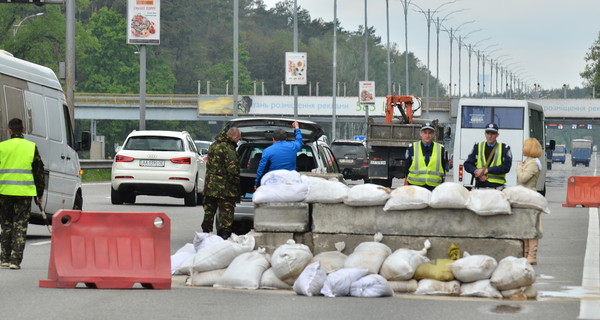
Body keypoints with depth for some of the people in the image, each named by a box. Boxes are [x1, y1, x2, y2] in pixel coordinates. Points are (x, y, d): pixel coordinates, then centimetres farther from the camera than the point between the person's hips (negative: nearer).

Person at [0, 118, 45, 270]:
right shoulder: (32, 147, 3)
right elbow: (39, 172, 7)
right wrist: (40, 194, 15)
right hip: (24, 192, 0)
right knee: (20, 226, 3)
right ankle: (15, 260, -4)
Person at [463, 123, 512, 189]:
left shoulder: (504, 148, 6)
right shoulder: (478, 147, 14)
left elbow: (506, 167, -5)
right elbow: (467, 164, 9)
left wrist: (487, 170, -11)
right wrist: (478, 173, -10)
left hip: (497, 187, -2)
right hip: (479, 186, 2)